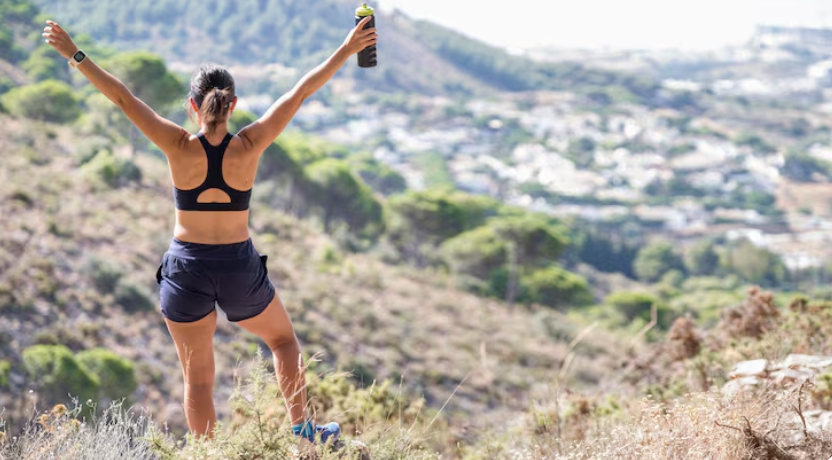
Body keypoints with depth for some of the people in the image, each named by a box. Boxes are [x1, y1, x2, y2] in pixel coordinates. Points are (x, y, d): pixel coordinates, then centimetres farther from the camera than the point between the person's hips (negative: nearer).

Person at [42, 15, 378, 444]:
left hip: (187, 271, 0)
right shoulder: (249, 146, -12)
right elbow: (302, 91, -9)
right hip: (240, 267, 0)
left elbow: (123, 98, -10)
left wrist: (75, 55, -5)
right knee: (283, 339, 27)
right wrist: (347, 50, -7)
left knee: (198, 379, 11)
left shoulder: (180, 147, -13)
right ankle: (301, 426, 27)